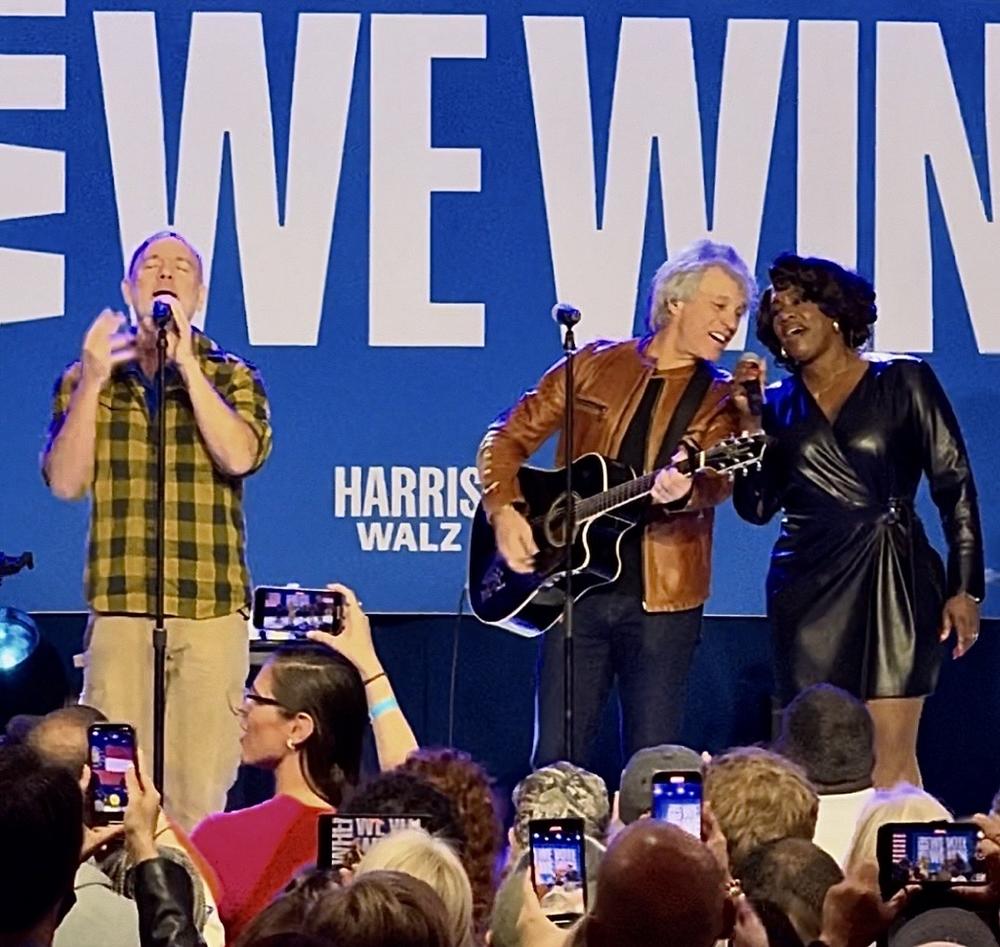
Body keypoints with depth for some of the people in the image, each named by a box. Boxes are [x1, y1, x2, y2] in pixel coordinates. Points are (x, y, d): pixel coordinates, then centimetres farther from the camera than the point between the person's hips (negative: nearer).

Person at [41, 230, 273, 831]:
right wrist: (93, 381, -5)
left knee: (200, 794, -6)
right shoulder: (85, 380, 14)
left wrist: (186, 364, -11)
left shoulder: (231, 378, 11)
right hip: (119, 607, 1)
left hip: (211, 608, -1)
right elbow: (64, 483, 2)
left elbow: (239, 455, -9)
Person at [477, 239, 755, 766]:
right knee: (555, 761, 1)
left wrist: (684, 489, -37)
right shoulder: (595, 366, 9)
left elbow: (718, 480, -14)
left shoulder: (719, 400, 5)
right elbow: (510, 435, 12)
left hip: (660, 599, -1)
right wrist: (504, 511, -4)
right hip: (575, 587, 1)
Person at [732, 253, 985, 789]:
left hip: (896, 583, -3)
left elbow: (955, 487, 2)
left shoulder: (904, 382, 5)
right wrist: (748, 420, 1)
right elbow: (757, 508, 9)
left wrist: (965, 589, -5)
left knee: (890, 757, -10)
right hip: (808, 592, 3)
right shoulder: (780, 405, 15)